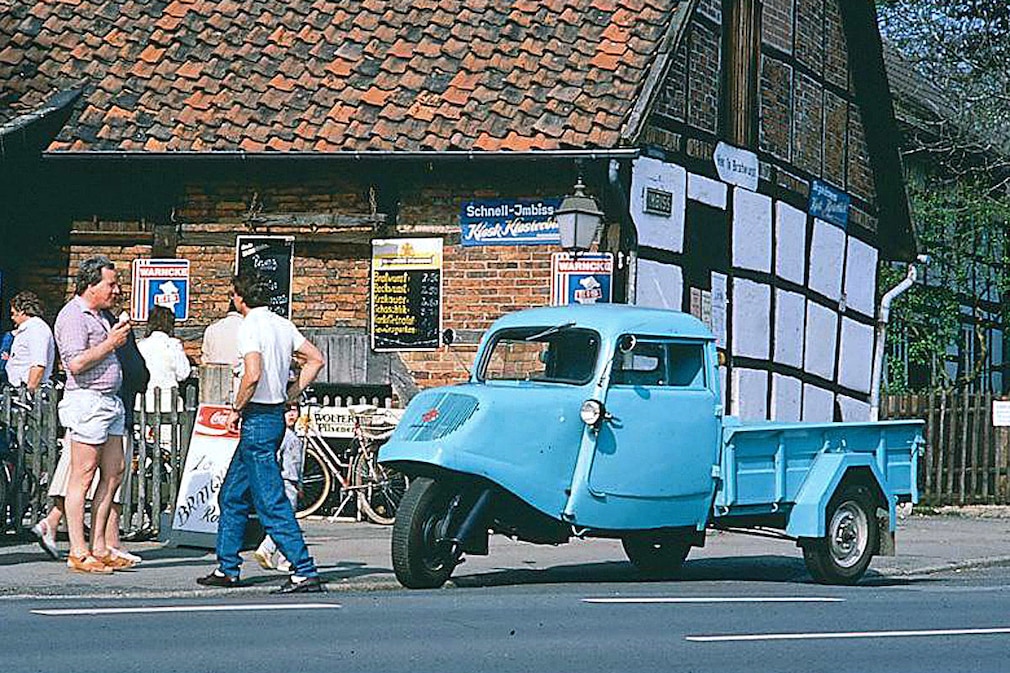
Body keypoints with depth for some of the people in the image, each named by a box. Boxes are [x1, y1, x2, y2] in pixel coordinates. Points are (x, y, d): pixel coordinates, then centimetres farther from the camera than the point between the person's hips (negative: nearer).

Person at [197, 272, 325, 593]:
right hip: (276, 416, 10)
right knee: (231, 496, 17)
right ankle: (227, 568, 22)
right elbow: (316, 359, 14)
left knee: (271, 502, -9)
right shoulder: (282, 324, 12)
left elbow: (253, 375, -26)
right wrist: (288, 396, 15)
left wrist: (236, 409, -11)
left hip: (257, 419, -10)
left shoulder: (250, 327, -14)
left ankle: (305, 572, -12)